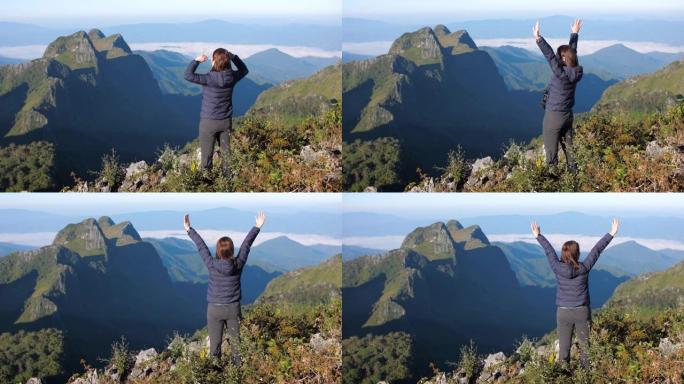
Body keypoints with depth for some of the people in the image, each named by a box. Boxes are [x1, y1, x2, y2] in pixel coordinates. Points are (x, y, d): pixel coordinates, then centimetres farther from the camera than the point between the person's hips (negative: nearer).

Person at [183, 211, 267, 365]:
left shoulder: (212, 265, -15)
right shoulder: (238, 265, -11)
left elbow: (201, 246, -5)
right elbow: (246, 244, -1)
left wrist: (189, 229, 4)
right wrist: (257, 227, 10)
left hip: (215, 309, -1)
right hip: (233, 308, 1)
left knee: (215, 343, 6)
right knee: (235, 341, 11)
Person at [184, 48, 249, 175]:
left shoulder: (210, 79, -23)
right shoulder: (232, 77, -8)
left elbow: (188, 75, -26)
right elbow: (244, 70, 14)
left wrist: (196, 61, -14)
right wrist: (233, 57, 5)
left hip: (209, 122, -5)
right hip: (226, 121, 5)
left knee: (206, 155, 6)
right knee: (226, 153, 16)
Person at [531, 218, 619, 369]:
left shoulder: (557, 268, -11)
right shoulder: (584, 268, -12)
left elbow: (549, 251, 3)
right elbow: (597, 250, -5)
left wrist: (538, 236, 19)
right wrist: (611, 234, 2)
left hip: (563, 313, 0)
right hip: (582, 312, 0)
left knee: (564, 347, 6)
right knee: (585, 345, 11)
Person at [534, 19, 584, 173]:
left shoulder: (562, 74, -25)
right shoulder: (575, 71, -3)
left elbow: (550, 56, -31)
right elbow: (572, 51, 11)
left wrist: (539, 39, -36)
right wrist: (574, 34, 24)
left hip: (554, 116, -8)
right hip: (567, 115, 8)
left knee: (551, 150, 2)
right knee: (568, 146, 19)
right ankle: (573, 173, 27)